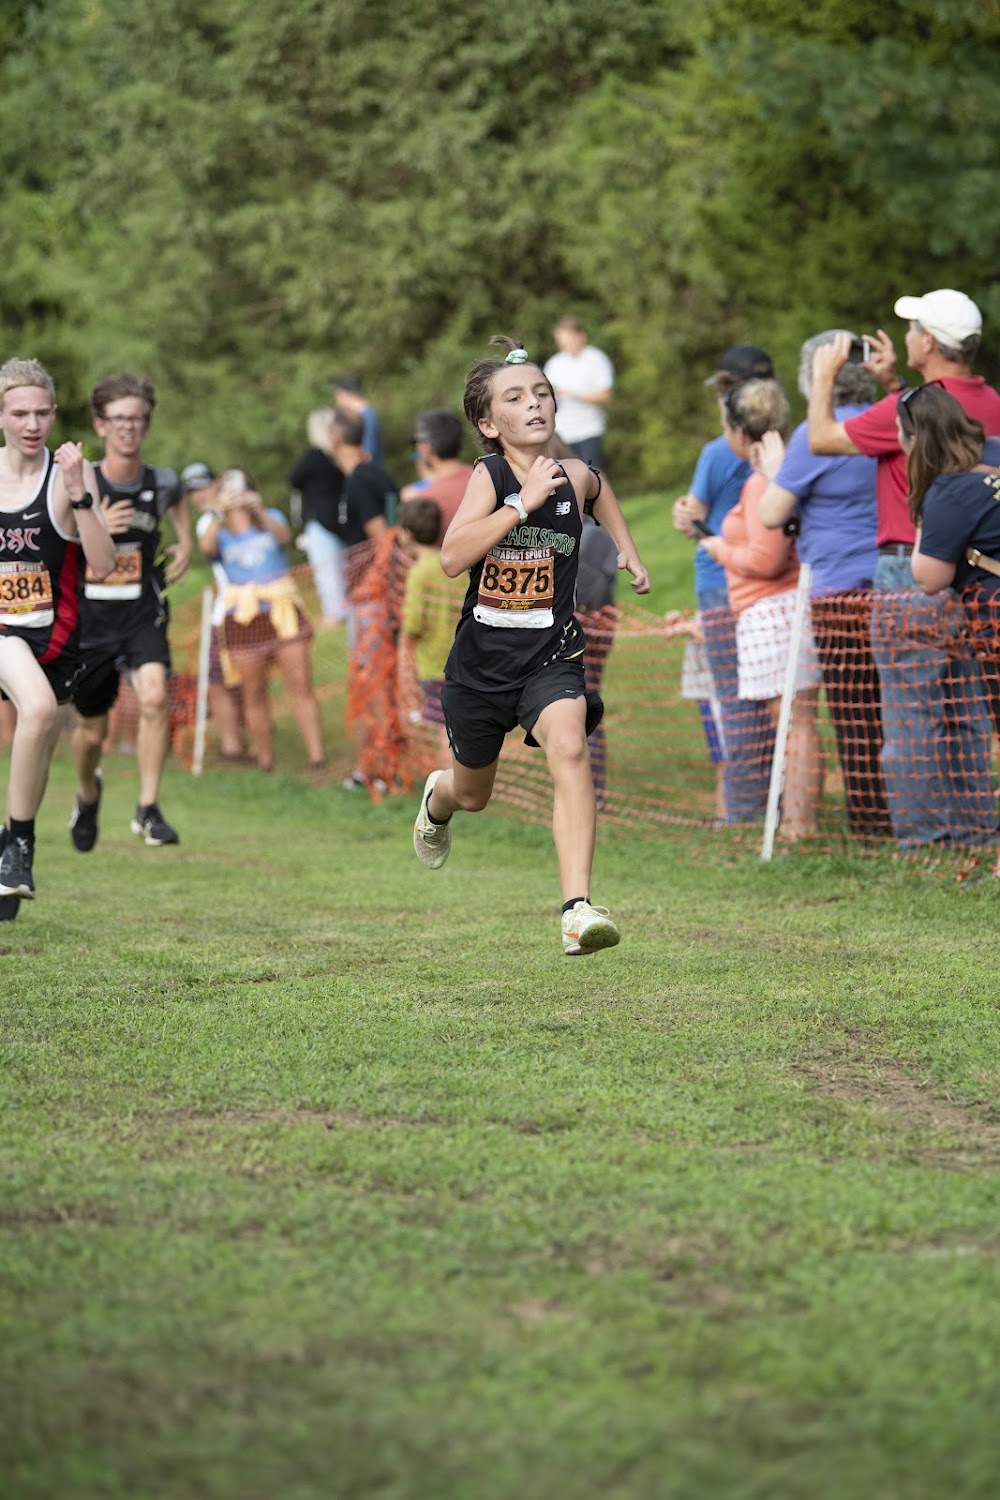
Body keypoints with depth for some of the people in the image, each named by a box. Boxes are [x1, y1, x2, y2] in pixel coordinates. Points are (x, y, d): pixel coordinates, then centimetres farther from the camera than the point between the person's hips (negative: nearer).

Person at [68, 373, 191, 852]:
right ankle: (87, 794, 45)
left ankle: (148, 810, -18)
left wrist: (185, 543, 11)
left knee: (154, 697, -27)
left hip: (142, 612, 0)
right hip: (89, 614, 0)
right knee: (92, 730, 12)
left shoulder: (161, 482, -2)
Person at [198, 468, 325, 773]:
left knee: (300, 684, -8)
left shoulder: (271, 519, 13)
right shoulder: (220, 531, 9)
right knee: (253, 692, -1)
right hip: (243, 618, 0)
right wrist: (219, 514, -27)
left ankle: (317, 755, -12)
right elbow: (206, 546, -14)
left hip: (282, 611, 0)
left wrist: (260, 511, -27)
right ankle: (265, 760, 4)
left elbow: (284, 536, -10)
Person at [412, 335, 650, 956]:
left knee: (570, 748, -29)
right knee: (473, 794, 20)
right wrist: (523, 505, -33)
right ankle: (438, 799, 60)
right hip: (482, 659, 0)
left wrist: (628, 550, 20)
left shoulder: (574, 477, -4)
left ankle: (578, 907, -34)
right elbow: (452, 557, -30)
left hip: (551, 654, 1)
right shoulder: (489, 476, -13)